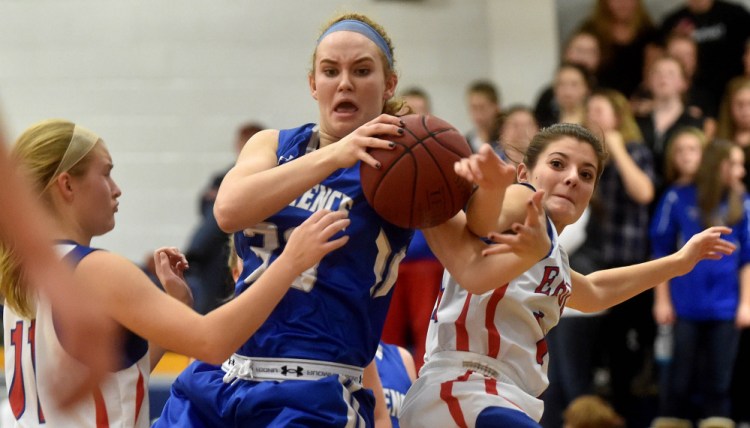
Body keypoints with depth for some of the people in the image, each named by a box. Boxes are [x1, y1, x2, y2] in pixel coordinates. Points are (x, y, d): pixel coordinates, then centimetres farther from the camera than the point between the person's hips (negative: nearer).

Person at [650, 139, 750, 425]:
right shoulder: (678, 198, -4)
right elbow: (661, 252, 4)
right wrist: (662, 300, 4)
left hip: (725, 307, 1)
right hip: (686, 306, -1)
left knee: (717, 384, 4)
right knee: (680, 382, 5)